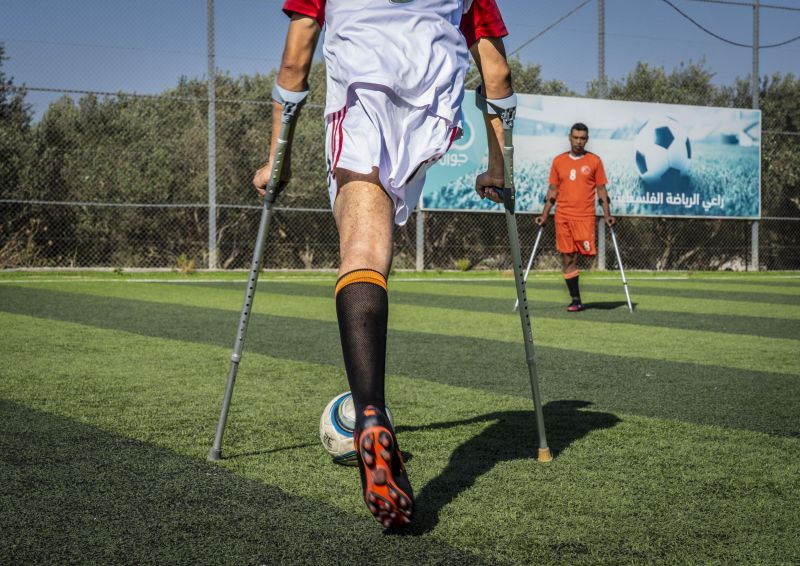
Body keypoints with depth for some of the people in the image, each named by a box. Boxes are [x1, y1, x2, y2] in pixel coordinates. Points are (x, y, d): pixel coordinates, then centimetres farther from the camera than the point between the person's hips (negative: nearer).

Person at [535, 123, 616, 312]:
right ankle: (576, 300, 8)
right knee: (567, 259, 2)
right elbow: (552, 191, 14)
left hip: (585, 216, -2)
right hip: (562, 217, 2)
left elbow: (601, 190, 6)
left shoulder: (594, 161, 4)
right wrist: (544, 215, 9)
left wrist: (607, 215, 0)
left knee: (587, 252, -13)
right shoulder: (559, 161, 10)